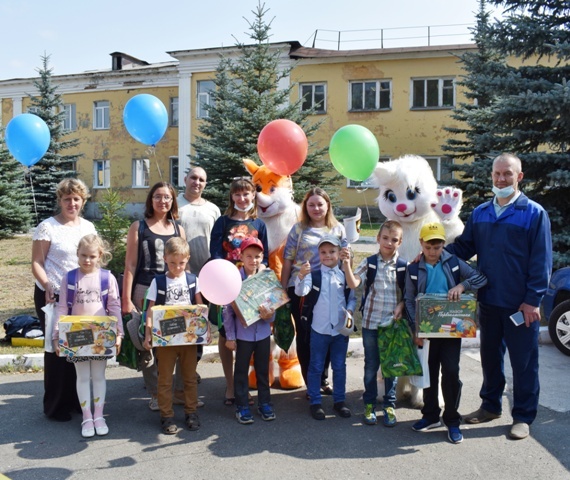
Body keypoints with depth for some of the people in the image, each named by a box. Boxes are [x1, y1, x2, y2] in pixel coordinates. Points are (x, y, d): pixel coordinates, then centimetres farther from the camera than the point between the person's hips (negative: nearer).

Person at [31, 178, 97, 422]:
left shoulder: (88, 227, 8)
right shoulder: (47, 227, -6)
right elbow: (37, 263, -7)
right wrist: (47, 286, -21)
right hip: (53, 296, -4)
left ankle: (76, 399, 24)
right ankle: (55, 406, 18)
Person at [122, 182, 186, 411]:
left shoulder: (179, 229, 11)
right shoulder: (138, 227, 3)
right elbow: (130, 265, 0)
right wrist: (126, 299, -6)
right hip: (145, 292, -2)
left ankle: (181, 390, 16)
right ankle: (155, 394, 17)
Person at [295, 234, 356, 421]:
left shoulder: (345, 275, 1)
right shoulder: (313, 274, -7)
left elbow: (352, 297, 8)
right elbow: (301, 292, -22)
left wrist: (350, 310, -12)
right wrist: (301, 276, -41)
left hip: (341, 329, 3)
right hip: (319, 329, -2)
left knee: (339, 367, 14)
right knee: (316, 367, 9)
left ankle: (339, 400, 27)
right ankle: (315, 402, 20)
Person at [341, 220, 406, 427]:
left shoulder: (403, 266, 0)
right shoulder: (369, 263, -4)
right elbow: (353, 283, -16)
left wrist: (401, 306, -13)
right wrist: (347, 265, -31)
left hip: (393, 323, 1)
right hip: (371, 322, -1)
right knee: (371, 365, 10)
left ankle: (390, 405, 24)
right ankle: (369, 404, 23)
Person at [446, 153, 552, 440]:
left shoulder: (534, 213, -6)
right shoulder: (480, 213, 8)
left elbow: (541, 261, -8)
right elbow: (463, 247, 11)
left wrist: (533, 300, -13)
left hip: (521, 305, -4)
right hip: (488, 301, 5)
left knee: (523, 362, 6)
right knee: (490, 357, 16)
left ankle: (523, 417, 20)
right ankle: (490, 406, 33)